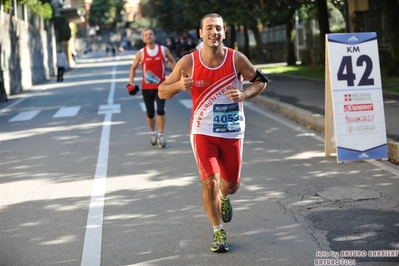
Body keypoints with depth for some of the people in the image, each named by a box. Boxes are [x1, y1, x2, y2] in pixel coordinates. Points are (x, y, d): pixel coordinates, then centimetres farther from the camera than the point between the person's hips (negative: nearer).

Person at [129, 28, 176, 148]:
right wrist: (131, 82, -5)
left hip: (161, 86, -1)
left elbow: (172, 61, 12)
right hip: (146, 87, 1)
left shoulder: (164, 50, -2)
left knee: (160, 110, -14)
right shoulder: (141, 53, -3)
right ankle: (153, 133, 32)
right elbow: (133, 68, 7)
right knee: (150, 113, 8)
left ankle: (160, 135, -2)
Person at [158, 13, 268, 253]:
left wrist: (244, 95, -16)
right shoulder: (189, 62, -11)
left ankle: (223, 198, 51)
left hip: (232, 132, 2)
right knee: (210, 182, -11)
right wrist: (179, 85, -26)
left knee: (231, 185, 12)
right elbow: (162, 92, -5)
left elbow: (261, 81, 4)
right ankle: (218, 232, 10)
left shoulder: (236, 59, -10)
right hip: (202, 132, -1)